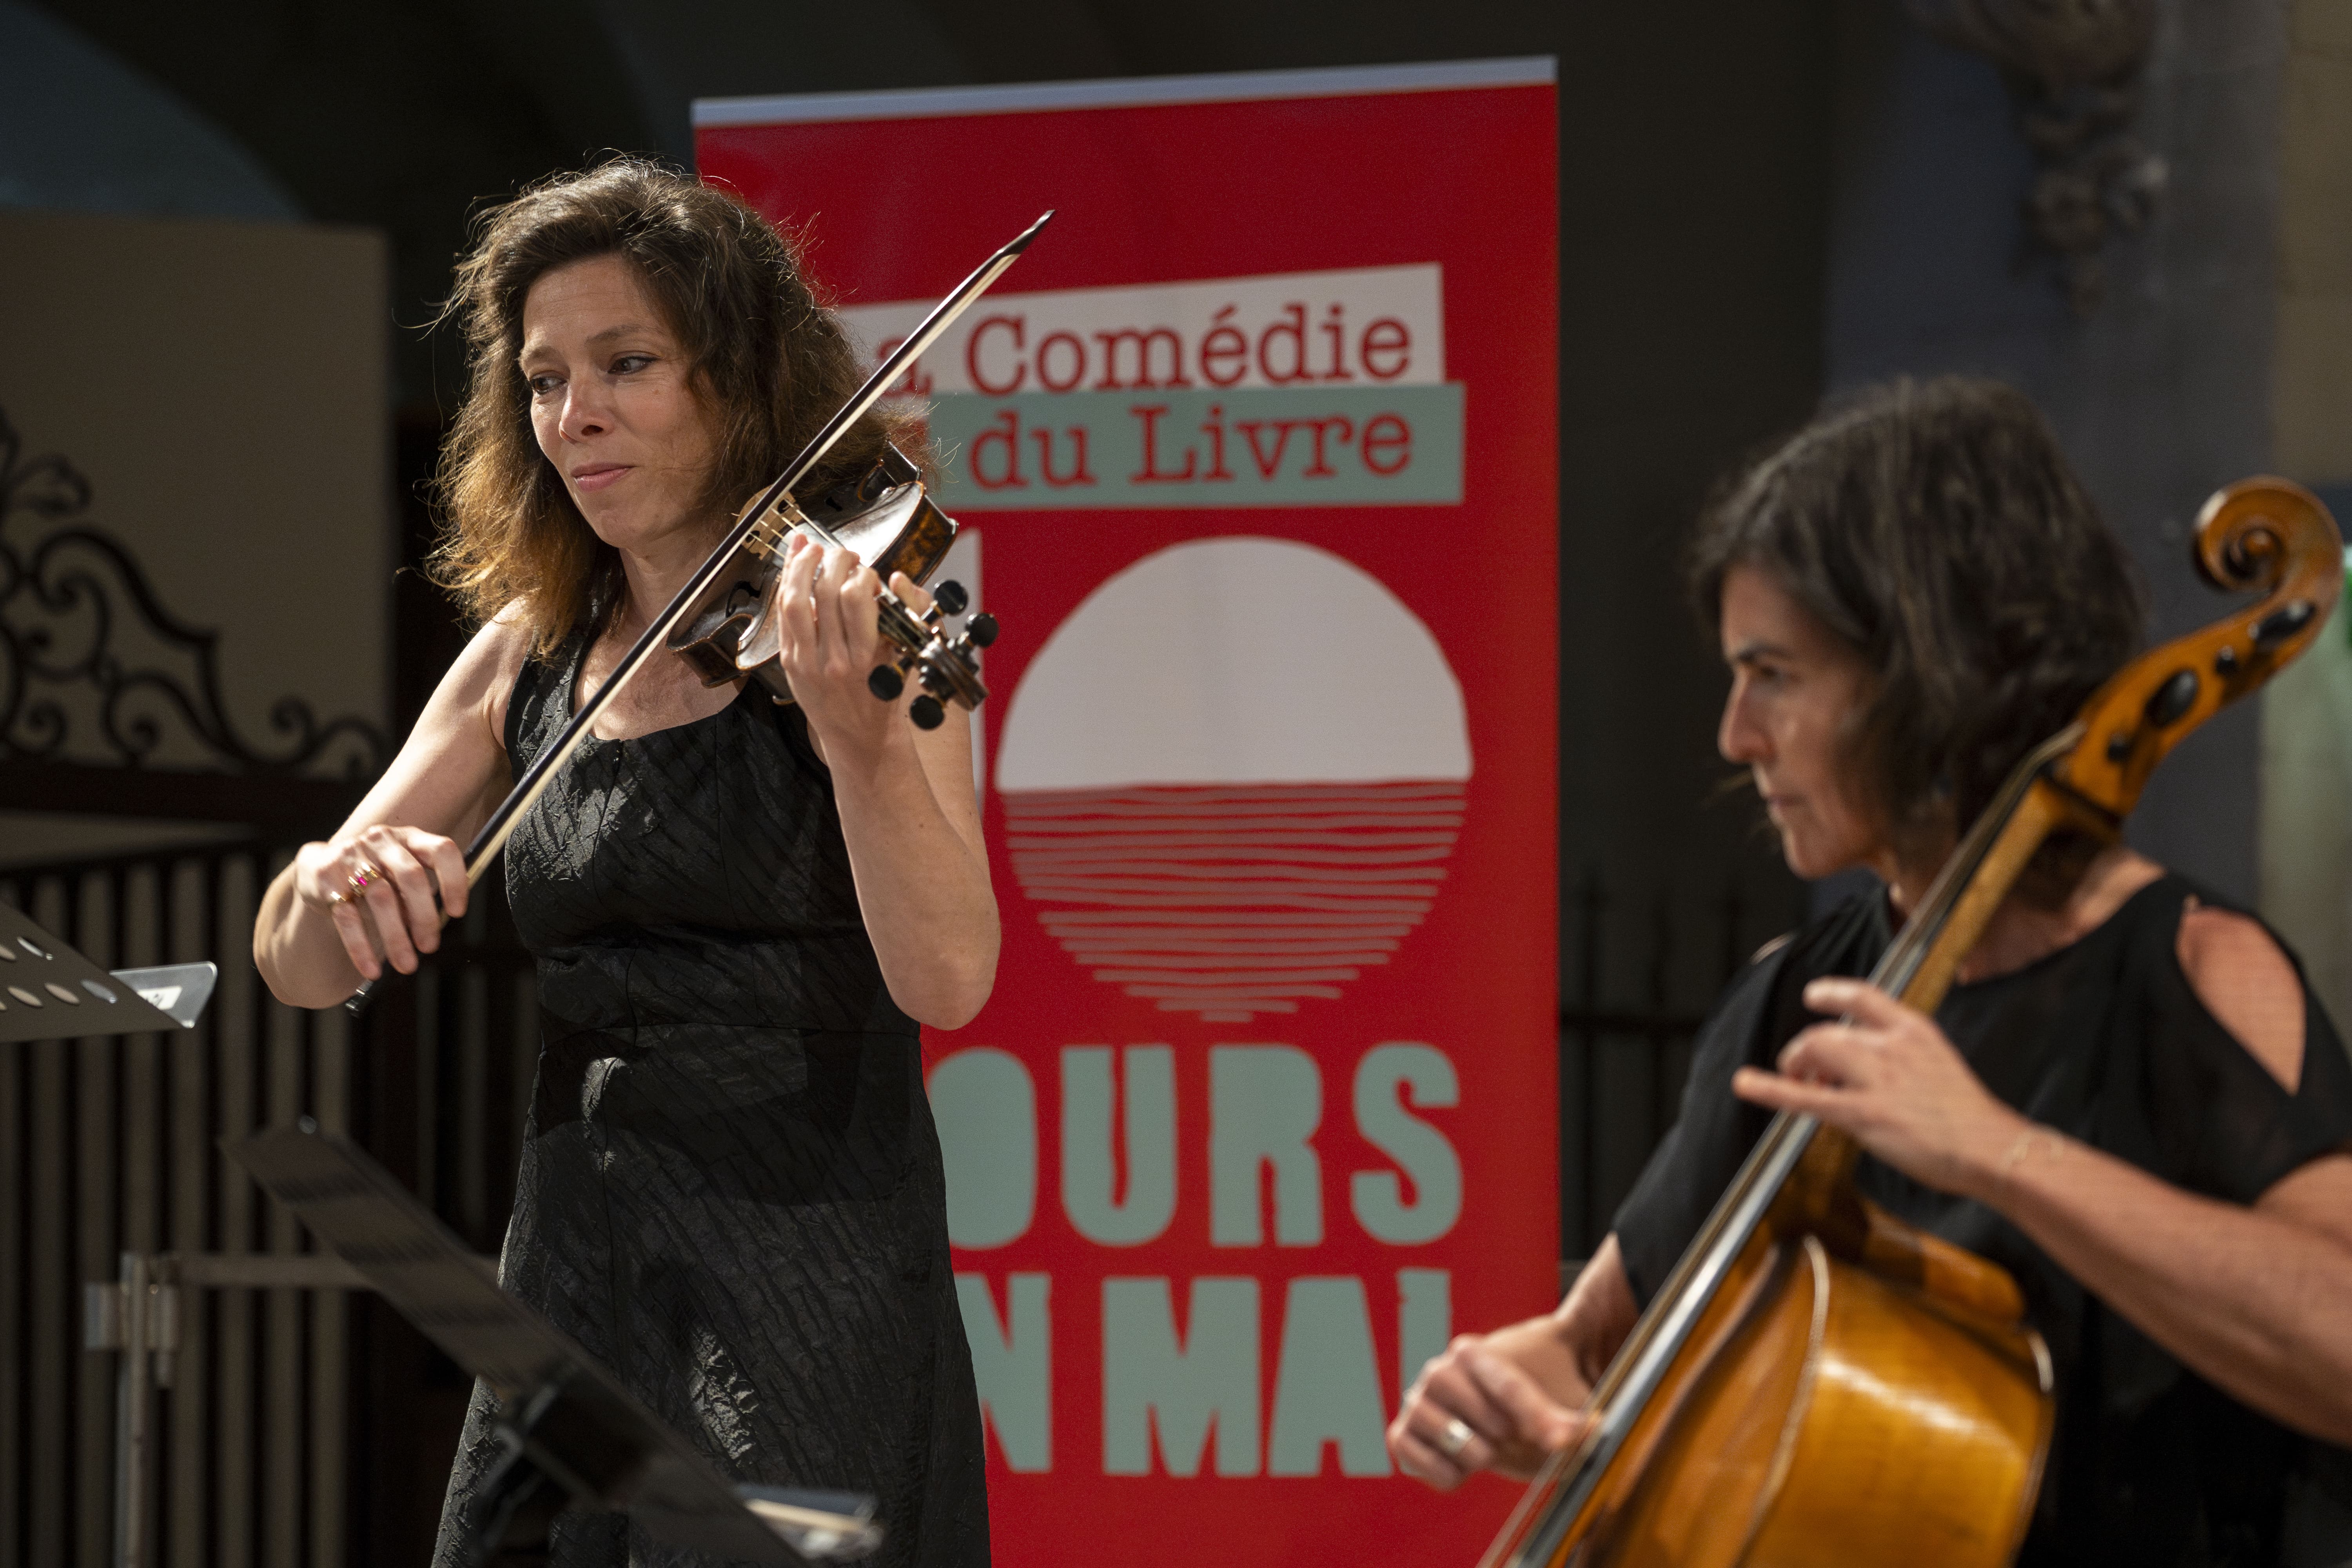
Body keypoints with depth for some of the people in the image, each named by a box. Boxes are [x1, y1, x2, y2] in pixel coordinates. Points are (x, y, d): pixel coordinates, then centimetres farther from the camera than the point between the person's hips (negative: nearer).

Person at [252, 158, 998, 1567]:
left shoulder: (847, 617, -5)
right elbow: (297, 972, 8)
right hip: (570, 1277, 5)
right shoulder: (528, 656, 10)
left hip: (811, 1288, -5)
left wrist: (857, 736, -33)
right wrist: (328, 883, -15)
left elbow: (949, 978, -17)